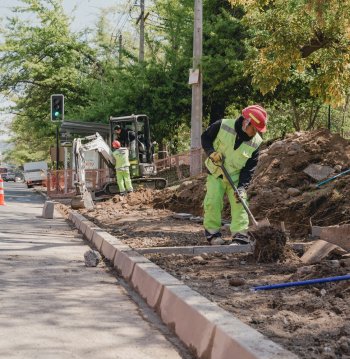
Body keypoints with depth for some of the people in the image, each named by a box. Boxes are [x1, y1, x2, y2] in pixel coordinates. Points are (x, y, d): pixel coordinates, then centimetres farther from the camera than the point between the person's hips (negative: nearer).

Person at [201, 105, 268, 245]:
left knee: (239, 203, -10)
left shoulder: (256, 143, -13)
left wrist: (242, 187, -20)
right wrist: (211, 152, -21)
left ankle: (240, 236, -7)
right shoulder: (222, 126, -20)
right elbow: (205, 137, -3)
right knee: (212, 202, -9)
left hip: (236, 177, 1)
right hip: (216, 174, -1)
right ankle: (212, 233, 5)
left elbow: (249, 168, -9)